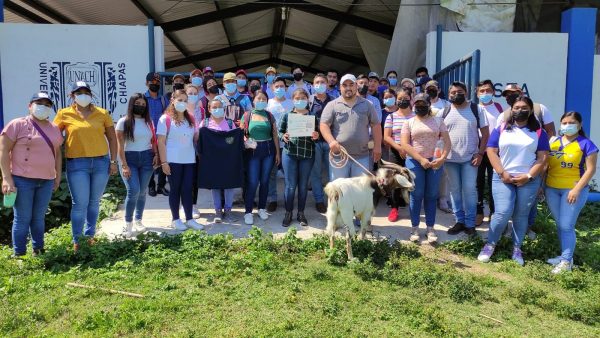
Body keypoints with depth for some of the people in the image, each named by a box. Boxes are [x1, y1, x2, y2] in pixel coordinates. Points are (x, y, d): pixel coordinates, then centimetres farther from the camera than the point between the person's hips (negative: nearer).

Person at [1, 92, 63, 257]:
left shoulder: (55, 128, 13)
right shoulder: (17, 125, -3)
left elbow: (58, 153, 19)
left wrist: (58, 176, 12)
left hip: (46, 181, 5)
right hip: (22, 180, -4)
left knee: (39, 217, 12)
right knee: (22, 218, 1)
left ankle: (38, 250, 24)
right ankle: (19, 255, 12)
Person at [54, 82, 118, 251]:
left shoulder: (103, 113, 4)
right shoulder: (64, 114, 1)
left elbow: (112, 138, 7)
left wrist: (113, 161, 3)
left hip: (101, 162, 2)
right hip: (77, 164, -2)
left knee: (94, 202, 11)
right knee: (80, 203, -2)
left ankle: (90, 235, 26)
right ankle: (77, 241, 12)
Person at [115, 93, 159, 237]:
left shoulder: (149, 122, 11)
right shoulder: (124, 122, -1)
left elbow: (153, 140, 15)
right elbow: (120, 145, -6)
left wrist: (156, 155, -2)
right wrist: (124, 165, -12)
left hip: (146, 158, 4)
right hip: (129, 158, -3)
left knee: (142, 192, 6)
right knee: (133, 191, -14)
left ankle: (138, 221, 21)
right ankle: (128, 223, 2)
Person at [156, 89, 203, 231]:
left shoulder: (190, 119, 11)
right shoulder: (166, 119, -5)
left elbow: (196, 138, 18)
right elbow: (161, 142, -8)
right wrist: (164, 162, -12)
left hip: (189, 160, 4)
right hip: (173, 161, -4)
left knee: (187, 189, 5)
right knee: (175, 189, 5)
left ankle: (189, 219, 12)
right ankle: (175, 220, 15)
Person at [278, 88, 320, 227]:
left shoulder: (312, 115, 6)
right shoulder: (287, 115, 4)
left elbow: (317, 135, 7)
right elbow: (280, 131, 6)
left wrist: (316, 137, -15)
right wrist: (283, 137, -15)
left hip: (307, 155, 1)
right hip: (289, 154, -1)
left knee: (303, 185, 9)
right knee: (290, 185, 2)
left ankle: (301, 213, 23)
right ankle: (288, 213, 17)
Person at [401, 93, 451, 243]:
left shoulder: (438, 121, 7)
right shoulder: (409, 122, 3)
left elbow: (447, 141, 3)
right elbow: (404, 144, -7)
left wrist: (442, 158, -14)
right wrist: (421, 159, -15)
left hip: (435, 162, 1)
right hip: (414, 162, -1)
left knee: (431, 196, 5)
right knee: (416, 195, 3)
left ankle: (430, 228, 13)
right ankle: (415, 228, 13)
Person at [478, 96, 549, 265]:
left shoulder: (539, 132, 8)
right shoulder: (501, 129, 6)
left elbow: (542, 157, 2)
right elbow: (491, 151, 0)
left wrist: (528, 176, -9)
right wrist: (502, 173, -10)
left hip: (528, 180, 1)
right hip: (503, 178, -1)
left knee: (521, 215, 5)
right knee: (503, 213, -11)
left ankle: (517, 248, 17)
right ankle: (490, 245, 4)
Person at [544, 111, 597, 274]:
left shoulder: (585, 144, -6)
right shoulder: (554, 142, 8)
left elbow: (591, 169, -9)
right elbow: (545, 165, 12)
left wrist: (576, 189, -16)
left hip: (573, 189, -5)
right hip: (551, 189, 5)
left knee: (567, 226, -5)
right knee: (559, 225, 13)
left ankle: (566, 261, 4)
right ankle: (564, 255, 26)